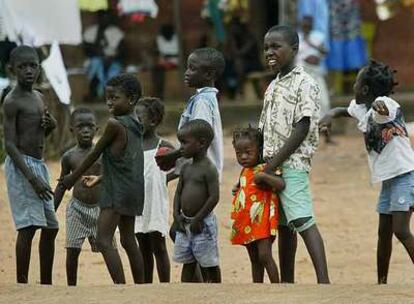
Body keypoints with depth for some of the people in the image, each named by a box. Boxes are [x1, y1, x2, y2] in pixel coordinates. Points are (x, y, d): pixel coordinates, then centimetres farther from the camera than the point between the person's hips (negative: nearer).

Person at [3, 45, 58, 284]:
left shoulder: (39, 97, 14)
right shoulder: (12, 101, -11)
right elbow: (10, 144, -17)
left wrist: (51, 125, 2)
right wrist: (32, 178, -24)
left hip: (39, 165, 9)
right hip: (21, 166, -9)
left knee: (50, 227, 11)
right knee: (28, 227, -15)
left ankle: (46, 284, 20)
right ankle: (22, 284, -14)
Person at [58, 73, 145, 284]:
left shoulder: (114, 124, -14)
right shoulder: (135, 125, 11)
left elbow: (95, 154, -6)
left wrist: (73, 178, 6)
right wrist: (101, 178, 27)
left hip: (117, 191, -9)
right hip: (134, 189, 9)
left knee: (103, 241, -13)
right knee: (128, 240, 17)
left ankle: (121, 287, -23)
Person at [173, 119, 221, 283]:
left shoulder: (208, 169, -13)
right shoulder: (186, 168, 10)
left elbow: (214, 197, -18)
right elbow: (179, 192, 14)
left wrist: (198, 219, -17)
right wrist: (177, 214, -1)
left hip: (202, 224, -8)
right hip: (185, 223, 8)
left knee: (209, 263, 1)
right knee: (187, 263, 11)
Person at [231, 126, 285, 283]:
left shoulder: (264, 169, -10)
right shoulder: (244, 172, 15)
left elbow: (280, 184, -25)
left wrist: (264, 176, -33)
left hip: (262, 221, -8)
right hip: (247, 223, 8)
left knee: (264, 255, -16)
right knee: (254, 260, 12)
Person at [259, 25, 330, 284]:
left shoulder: (304, 83, -7)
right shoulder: (273, 87, 17)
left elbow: (302, 129, -14)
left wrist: (275, 162, -16)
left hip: (293, 163, -8)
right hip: (272, 165, 8)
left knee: (302, 220, -18)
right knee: (283, 225, 12)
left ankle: (324, 281, -25)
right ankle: (287, 283, 19)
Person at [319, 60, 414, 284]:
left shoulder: (385, 105, -18)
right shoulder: (361, 109, 9)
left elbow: (383, 107, -41)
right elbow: (343, 110, 25)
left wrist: (380, 106, -64)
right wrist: (330, 116, 4)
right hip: (387, 179, 10)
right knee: (384, 232, 14)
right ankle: (382, 282, 23)